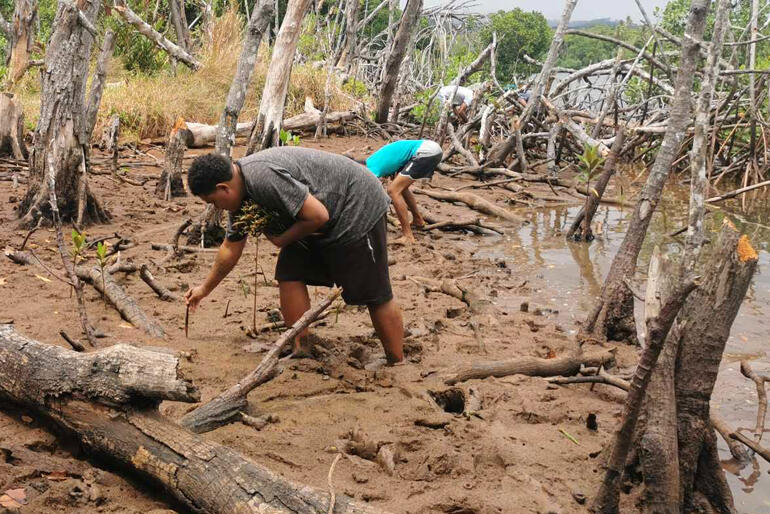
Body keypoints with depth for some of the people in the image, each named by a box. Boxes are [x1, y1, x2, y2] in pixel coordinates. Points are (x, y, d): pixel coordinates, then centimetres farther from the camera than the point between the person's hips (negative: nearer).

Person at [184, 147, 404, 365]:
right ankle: (301, 352, 7)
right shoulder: (240, 195, 4)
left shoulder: (263, 176, -29)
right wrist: (205, 288, 26)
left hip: (358, 207, -10)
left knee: (374, 295, -7)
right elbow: (231, 248, 18)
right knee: (289, 274, 1)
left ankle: (397, 365, 3)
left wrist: (282, 239, -12)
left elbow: (318, 216, -28)